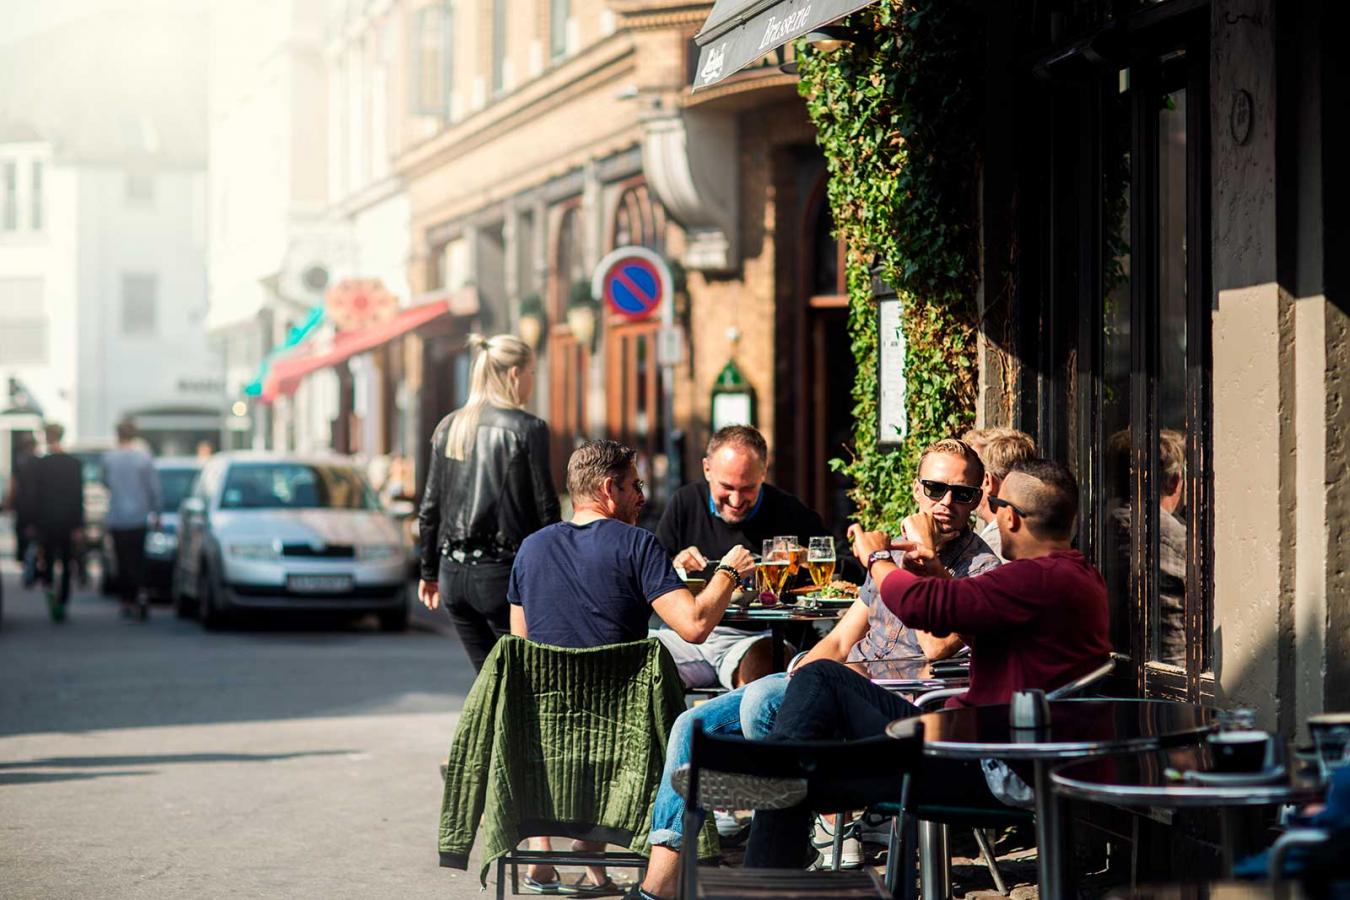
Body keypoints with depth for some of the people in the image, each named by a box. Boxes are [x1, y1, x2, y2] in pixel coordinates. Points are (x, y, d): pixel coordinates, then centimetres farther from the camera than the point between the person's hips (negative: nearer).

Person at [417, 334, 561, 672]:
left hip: (454, 573, 6)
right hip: (501, 574, -6)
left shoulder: (449, 428, 8)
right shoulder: (526, 429, -8)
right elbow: (545, 508, -8)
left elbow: (430, 508, 12)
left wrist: (429, 571, 20)